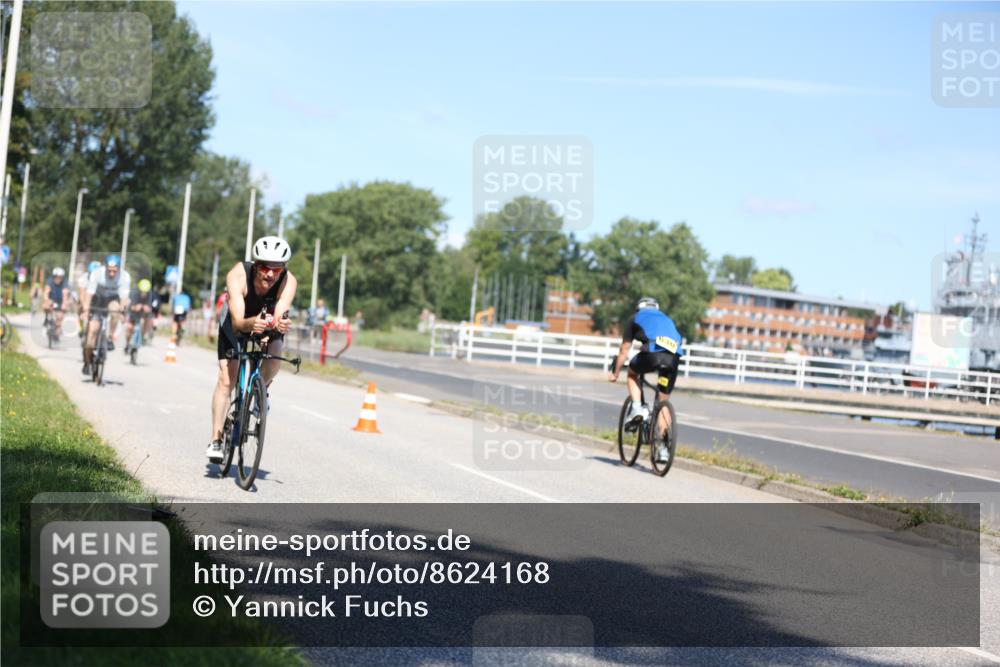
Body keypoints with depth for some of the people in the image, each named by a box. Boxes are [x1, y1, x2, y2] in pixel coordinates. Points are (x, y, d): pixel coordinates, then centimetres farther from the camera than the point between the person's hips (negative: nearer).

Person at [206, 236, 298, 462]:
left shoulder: (288, 281, -32)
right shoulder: (238, 275, -35)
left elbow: (279, 316, -43)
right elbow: (237, 321, -43)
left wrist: (280, 323, -67)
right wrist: (252, 323, -65)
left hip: (268, 328, 1)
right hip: (238, 326, -1)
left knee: (274, 354, -31)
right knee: (226, 379, -12)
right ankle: (216, 440, -5)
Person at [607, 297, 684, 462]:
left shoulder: (636, 318, 28)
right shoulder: (666, 319, 38)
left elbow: (624, 351, 30)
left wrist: (615, 373, 41)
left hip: (652, 352, -3)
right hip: (674, 357, 3)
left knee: (633, 372, 30)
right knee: (663, 402, 15)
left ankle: (636, 407, 8)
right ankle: (663, 448, 11)